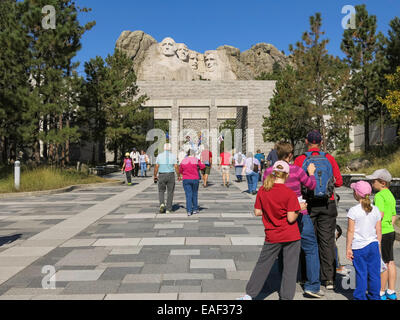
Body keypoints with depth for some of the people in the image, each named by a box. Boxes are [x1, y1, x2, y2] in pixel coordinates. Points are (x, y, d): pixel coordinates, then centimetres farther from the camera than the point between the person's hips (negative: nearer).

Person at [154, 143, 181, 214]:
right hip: (171, 176, 0)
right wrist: (179, 176, 2)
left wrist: (155, 176, 7)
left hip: (161, 176, 0)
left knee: (161, 191, 16)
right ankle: (168, 209, 9)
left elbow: (156, 167, -3)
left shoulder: (159, 156, 0)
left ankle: (162, 204, -8)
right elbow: (176, 167, -7)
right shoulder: (173, 156, -3)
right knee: (170, 192, 9)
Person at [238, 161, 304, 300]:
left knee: (263, 264, 14)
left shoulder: (262, 190, -5)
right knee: (290, 268, 10)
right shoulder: (290, 193, -14)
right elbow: (291, 218, -15)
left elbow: (257, 212, -1)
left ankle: (250, 294, 20)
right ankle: (286, 297, 16)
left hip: (272, 236, 3)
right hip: (291, 236, -3)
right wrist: (300, 209, 2)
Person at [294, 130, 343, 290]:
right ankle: (329, 279, 11)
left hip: (308, 205, -1)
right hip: (327, 204, 1)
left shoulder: (299, 160, -5)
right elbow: (339, 182, 1)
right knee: (327, 240, 8)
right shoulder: (330, 159, 1)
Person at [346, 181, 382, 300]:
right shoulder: (375, 210, 2)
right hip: (373, 245, 4)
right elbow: (379, 231, 6)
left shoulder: (353, 211, -12)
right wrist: (377, 245, 18)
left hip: (359, 247, -4)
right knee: (374, 273, 11)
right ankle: (374, 296, 22)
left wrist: (348, 248, -5)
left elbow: (350, 231, -11)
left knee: (361, 274, 4)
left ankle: (360, 296, 12)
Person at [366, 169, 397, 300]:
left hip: (382, 234, -9)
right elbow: (394, 216, 16)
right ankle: (391, 292, 23)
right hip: (390, 232, 9)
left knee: (382, 264, -1)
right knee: (390, 262, 14)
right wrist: (389, 226, 17)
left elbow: (380, 214, -26)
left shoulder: (379, 196, -16)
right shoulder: (391, 195, 13)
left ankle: (381, 293, 9)